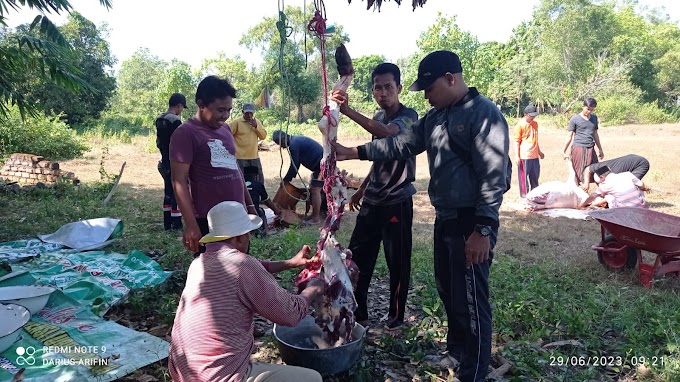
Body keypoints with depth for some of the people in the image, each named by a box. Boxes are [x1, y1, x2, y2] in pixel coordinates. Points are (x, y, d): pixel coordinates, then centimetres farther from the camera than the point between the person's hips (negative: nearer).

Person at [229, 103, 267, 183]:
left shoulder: (257, 122, 8)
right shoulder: (236, 122, -8)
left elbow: (263, 136, 3)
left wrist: (256, 126, -10)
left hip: (254, 156, 5)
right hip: (241, 157, -5)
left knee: (259, 180, 14)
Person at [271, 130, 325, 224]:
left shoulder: (294, 144, -18)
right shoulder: (295, 140, 14)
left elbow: (294, 166, -14)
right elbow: (296, 164, 18)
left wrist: (285, 180, -3)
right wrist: (289, 178, 17)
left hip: (321, 164, -10)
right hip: (320, 163, 10)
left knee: (315, 190, -7)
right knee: (313, 189, 14)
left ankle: (316, 218, -1)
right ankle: (315, 214, 21)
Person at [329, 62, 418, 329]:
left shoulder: (408, 116, -11)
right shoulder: (378, 118, 12)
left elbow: (387, 133, -35)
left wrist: (348, 111, -43)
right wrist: (362, 189, 20)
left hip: (397, 202, -7)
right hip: (372, 200, 7)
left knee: (398, 262, 5)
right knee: (358, 256, 9)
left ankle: (396, 316, 22)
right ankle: (357, 312, 23)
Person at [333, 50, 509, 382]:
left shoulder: (483, 113, -15)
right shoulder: (435, 116, 12)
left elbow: (493, 176, -20)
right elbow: (401, 144, 14)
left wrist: (483, 229, -23)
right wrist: (354, 152, 8)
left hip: (471, 223, -9)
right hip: (444, 219, 9)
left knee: (470, 301, 1)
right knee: (447, 291, 21)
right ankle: (455, 351, 41)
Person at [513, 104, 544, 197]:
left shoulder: (535, 124, 11)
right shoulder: (520, 125, -9)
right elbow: (517, 141, -9)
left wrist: (539, 151, 27)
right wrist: (517, 156, -14)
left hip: (535, 156, 7)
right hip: (524, 157, -7)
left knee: (535, 177, 14)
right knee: (524, 178, 2)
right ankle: (524, 196, 11)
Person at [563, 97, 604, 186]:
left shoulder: (594, 118, 11)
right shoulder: (575, 119, -4)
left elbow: (595, 134, 19)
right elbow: (570, 136, -1)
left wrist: (600, 149, 22)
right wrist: (565, 152, -2)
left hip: (590, 149, 4)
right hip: (578, 149, -4)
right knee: (579, 174, 0)